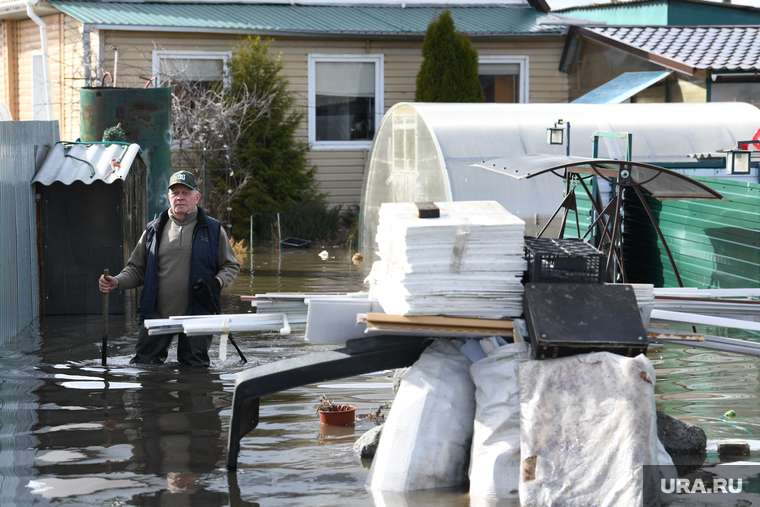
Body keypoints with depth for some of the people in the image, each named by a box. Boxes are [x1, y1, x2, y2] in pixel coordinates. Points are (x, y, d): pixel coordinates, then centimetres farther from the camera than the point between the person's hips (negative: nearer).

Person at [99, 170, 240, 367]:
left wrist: (217, 283, -10)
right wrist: (117, 282, -6)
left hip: (197, 316, -2)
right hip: (156, 316, 2)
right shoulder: (154, 230, 10)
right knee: (142, 365, 0)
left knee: (195, 366, 3)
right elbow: (137, 269, 13)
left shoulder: (213, 229, 5)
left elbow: (231, 266, 11)